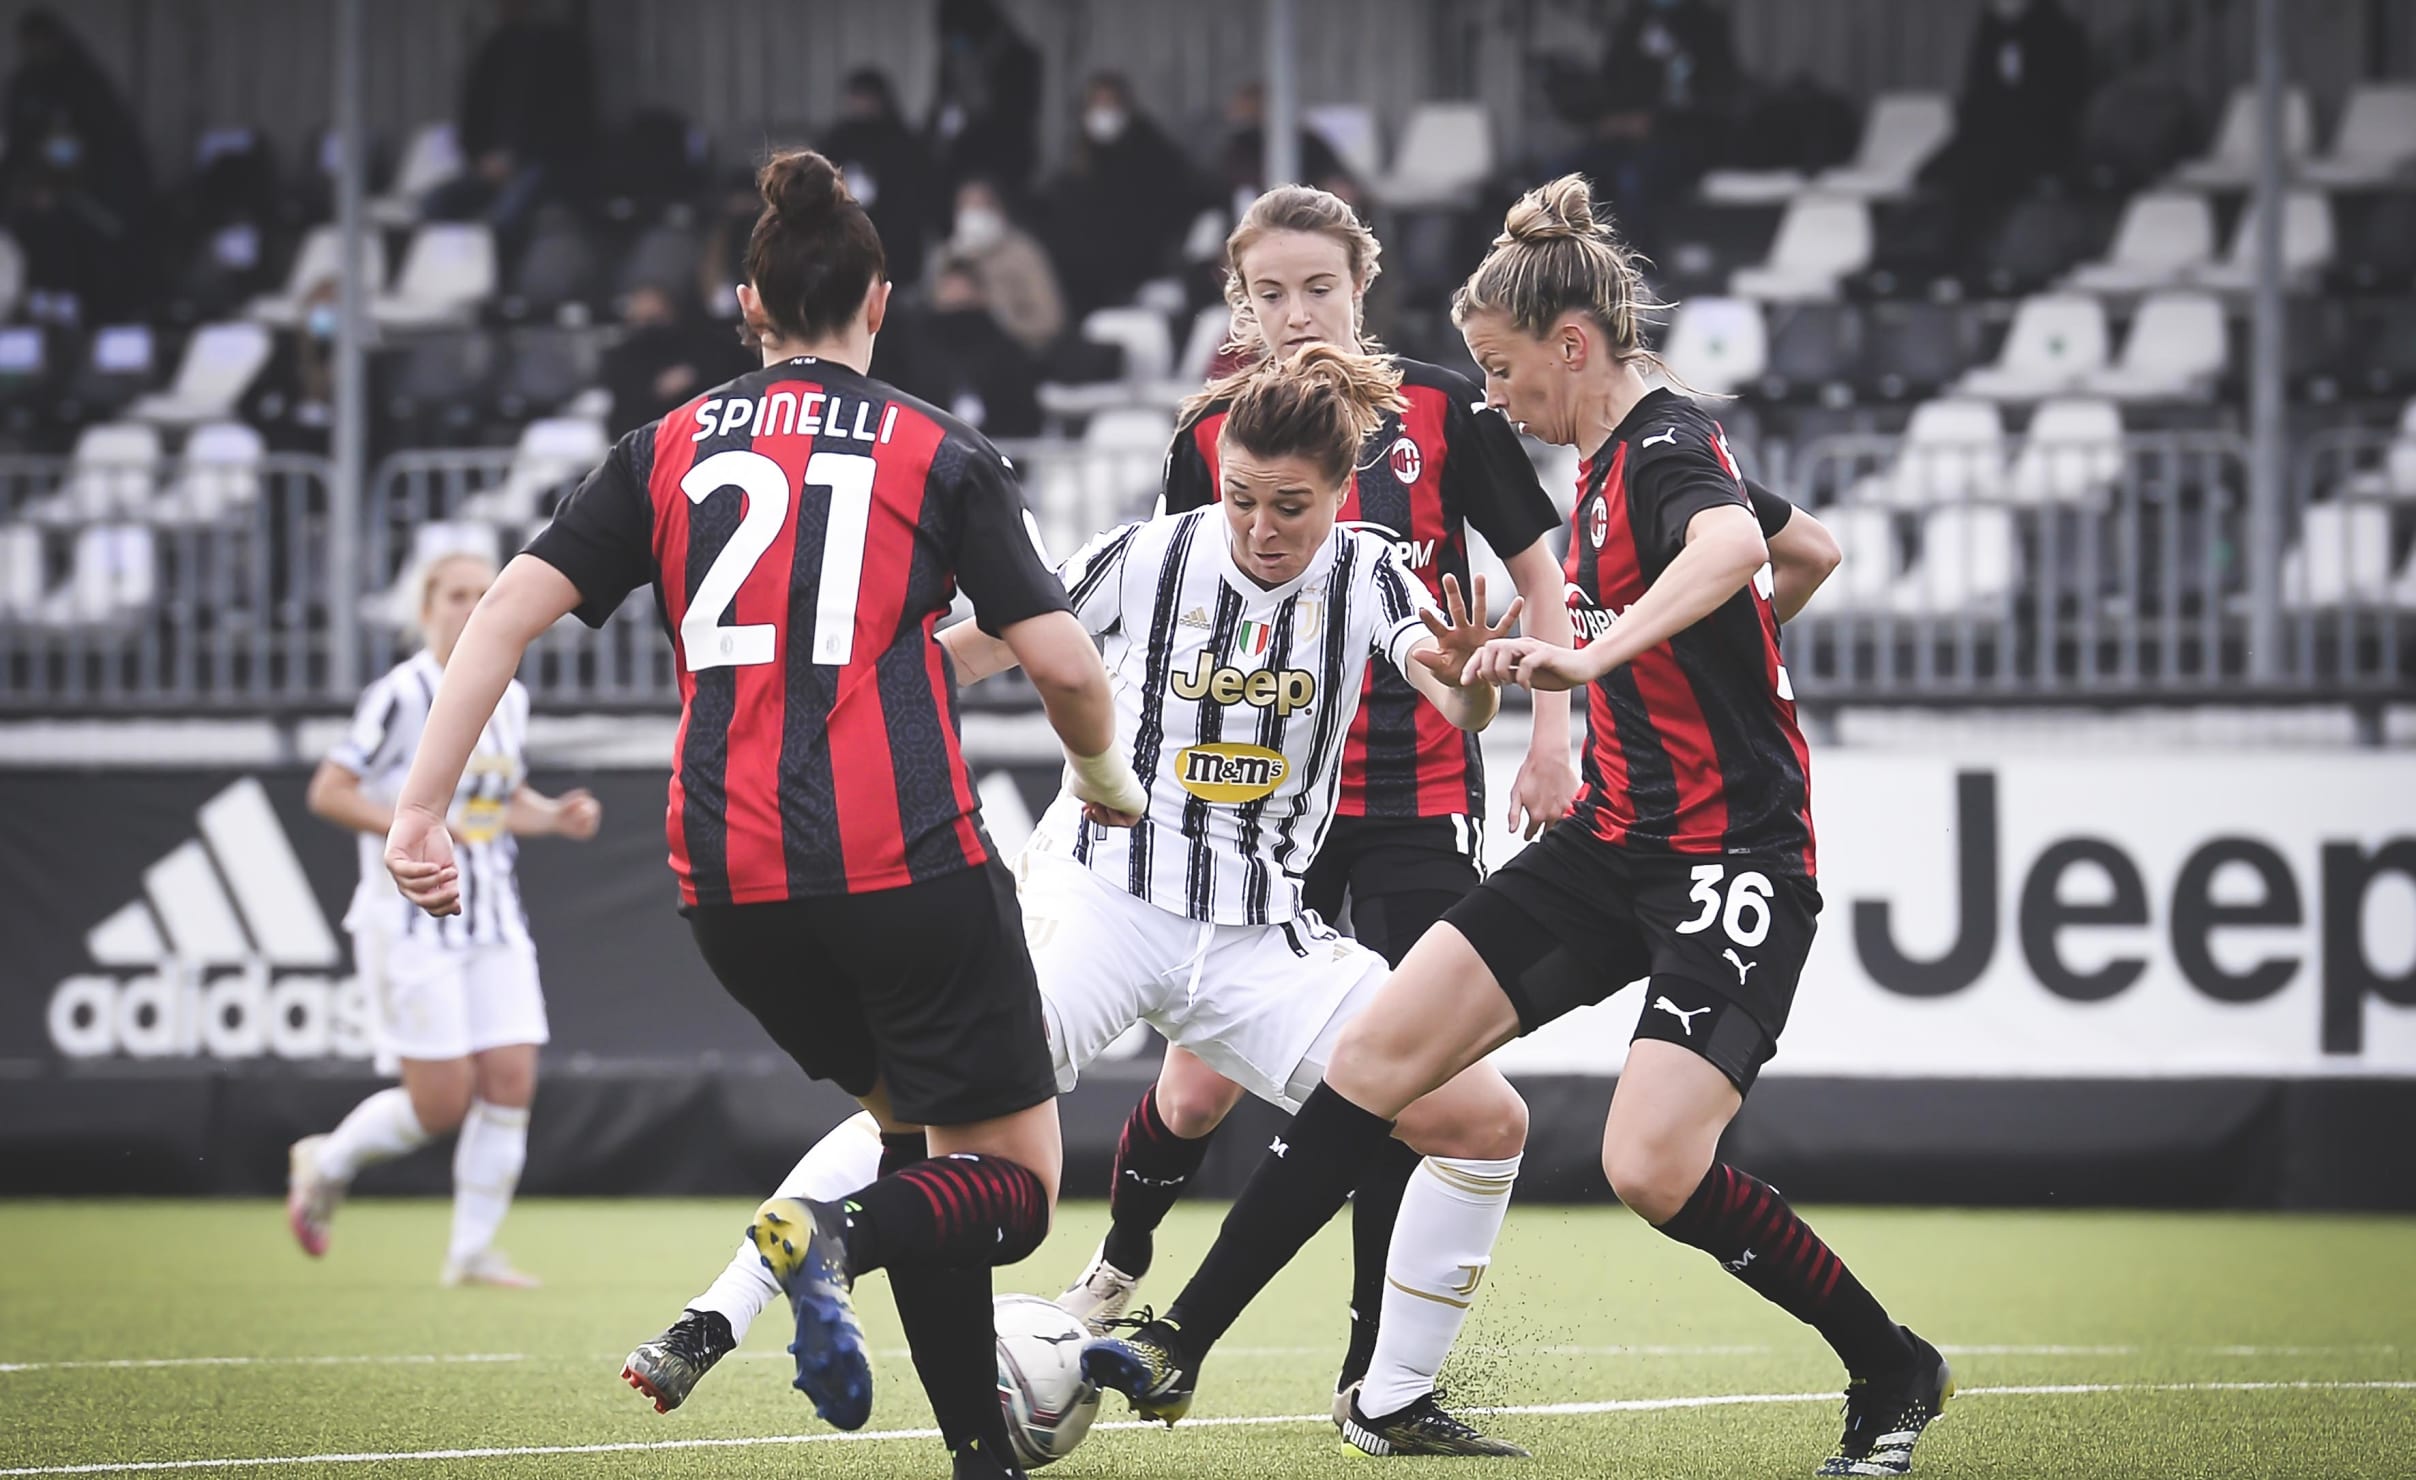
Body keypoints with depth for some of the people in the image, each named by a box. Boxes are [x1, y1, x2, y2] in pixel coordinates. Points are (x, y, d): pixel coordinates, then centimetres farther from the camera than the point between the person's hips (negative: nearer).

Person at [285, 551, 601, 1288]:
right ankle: (326, 1163, 20)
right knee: (443, 1102, -8)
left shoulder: (509, 698, 11)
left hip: (494, 920, 7)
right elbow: (328, 792, -13)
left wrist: (554, 815, 4)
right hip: (411, 921, -7)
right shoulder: (400, 695, -12)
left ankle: (473, 1251, 6)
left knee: (512, 1080, -4)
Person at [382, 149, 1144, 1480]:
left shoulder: (668, 452, 12)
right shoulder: (940, 455, 5)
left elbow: (510, 609, 3)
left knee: (919, 1118, 24)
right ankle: (841, 1237, -29)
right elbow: (1061, 663, 1)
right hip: (906, 862, -4)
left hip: (730, 886, 4)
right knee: (1014, 1184, 4)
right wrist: (1105, 774, 22)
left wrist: (419, 811, 1)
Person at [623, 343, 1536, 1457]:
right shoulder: (1148, 558, -6)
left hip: (1257, 935, 3)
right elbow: (973, 650, 8)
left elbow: (1460, 708, -22)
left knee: (1487, 1121, -6)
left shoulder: (1368, 577, -3)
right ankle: (711, 1325, -27)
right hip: (1104, 892, -3)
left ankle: (1400, 1404, 8)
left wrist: (1467, 680, -45)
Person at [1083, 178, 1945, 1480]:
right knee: (1378, 1053, 2)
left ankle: (1893, 1374, 1)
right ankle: (1180, 1347, 7)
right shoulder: (1610, 458, 11)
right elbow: (1803, 562, 27)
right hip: (1617, 845, 10)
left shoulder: (1666, 452, -16)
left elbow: (1735, 545, -41)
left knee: (1654, 1168, -22)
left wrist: (1594, 651, -55)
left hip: (1733, 861, -9)